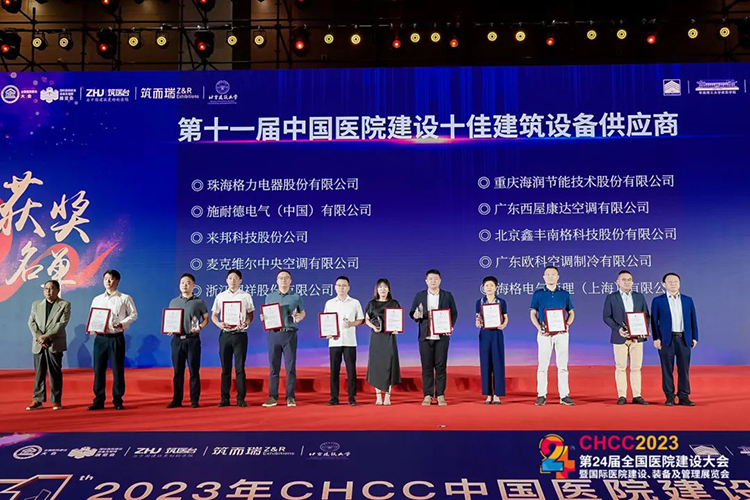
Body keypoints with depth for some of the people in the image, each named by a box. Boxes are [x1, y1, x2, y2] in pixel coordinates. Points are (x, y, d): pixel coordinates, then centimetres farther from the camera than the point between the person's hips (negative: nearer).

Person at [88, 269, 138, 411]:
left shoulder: (125, 298, 3)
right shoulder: (97, 299, 14)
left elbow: (133, 314, 1)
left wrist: (122, 324, -13)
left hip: (116, 338, -3)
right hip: (100, 338, 3)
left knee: (118, 369, 0)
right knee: (98, 369, 3)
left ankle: (118, 400, 8)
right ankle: (99, 400, 12)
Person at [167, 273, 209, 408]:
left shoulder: (199, 302, 4)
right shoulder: (173, 302, 13)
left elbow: (206, 318, 5)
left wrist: (199, 327, -13)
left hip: (193, 339, -3)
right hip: (177, 339, 3)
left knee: (194, 371, 0)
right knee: (178, 371, 7)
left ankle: (194, 400, 6)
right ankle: (176, 400, 14)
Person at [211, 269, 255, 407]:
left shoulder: (246, 296, 6)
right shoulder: (220, 296, 9)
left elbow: (250, 314, 6)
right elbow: (213, 315, 10)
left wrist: (246, 323, -14)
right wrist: (219, 324, -10)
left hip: (240, 334, -1)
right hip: (225, 334, 2)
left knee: (240, 368, -1)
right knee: (225, 368, 6)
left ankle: (241, 398, 4)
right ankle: (224, 398, 12)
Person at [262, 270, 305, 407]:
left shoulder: (296, 297, 7)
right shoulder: (270, 297, 12)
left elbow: (303, 312, 12)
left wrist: (298, 318, -9)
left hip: (290, 334, -1)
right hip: (274, 333, 1)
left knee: (290, 367, -1)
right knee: (273, 367, 3)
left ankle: (290, 397, 5)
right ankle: (273, 397, 9)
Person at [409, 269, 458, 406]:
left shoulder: (447, 295, 5)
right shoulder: (419, 296, 7)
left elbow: (454, 313, 7)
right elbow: (412, 312, 9)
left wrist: (450, 327, -8)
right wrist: (415, 316, -14)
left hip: (442, 336, -1)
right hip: (425, 337, 1)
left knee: (441, 366, 2)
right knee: (427, 367, 3)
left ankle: (440, 395, 10)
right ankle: (428, 395, 10)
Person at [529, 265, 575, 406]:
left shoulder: (564, 294, 9)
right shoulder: (538, 294, 5)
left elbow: (571, 312, 13)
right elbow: (533, 313, 5)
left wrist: (567, 324, -7)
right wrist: (539, 327, -10)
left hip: (562, 332, 1)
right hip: (545, 332, -1)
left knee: (562, 365, 3)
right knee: (543, 365, 0)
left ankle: (564, 395, 9)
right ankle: (541, 395, 6)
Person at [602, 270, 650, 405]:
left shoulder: (640, 297, 11)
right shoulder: (611, 298, 2)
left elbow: (646, 315, 10)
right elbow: (607, 317, -2)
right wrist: (618, 329, -16)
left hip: (637, 337, 3)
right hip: (620, 337, -2)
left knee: (636, 367, 5)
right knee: (620, 367, 1)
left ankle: (637, 396, 11)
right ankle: (621, 396, 7)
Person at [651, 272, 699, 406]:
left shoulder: (688, 300, 10)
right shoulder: (658, 301, 2)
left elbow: (693, 320, 10)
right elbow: (654, 321, -1)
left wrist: (694, 337, 4)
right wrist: (656, 338, -8)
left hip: (684, 339, 2)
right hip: (666, 339, -2)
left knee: (684, 369, 4)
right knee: (667, 369, 2)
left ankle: (683, 397, 11)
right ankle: (669, 397, 10)